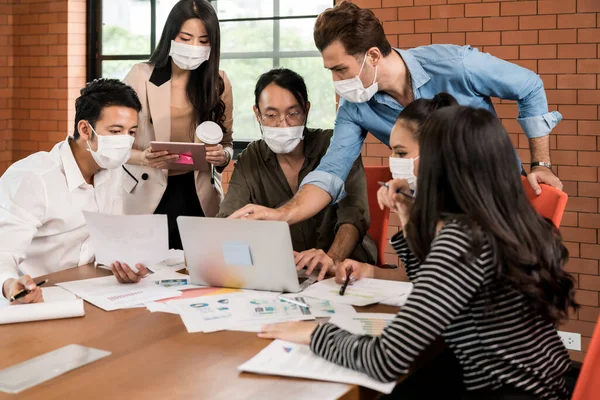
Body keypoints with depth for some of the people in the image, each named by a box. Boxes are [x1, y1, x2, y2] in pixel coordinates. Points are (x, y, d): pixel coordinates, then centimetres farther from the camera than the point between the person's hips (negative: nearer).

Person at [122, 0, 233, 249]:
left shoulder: (218, 82, 2)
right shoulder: (141, 76, -5)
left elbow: (227, 143, 8)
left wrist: (223, 156, -15)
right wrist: (144, 158, -23)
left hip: (199, 196, 2)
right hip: (148, 196, -2)